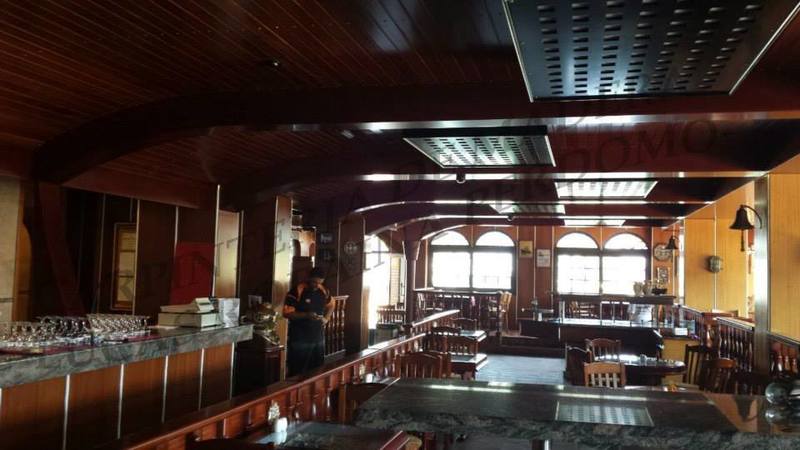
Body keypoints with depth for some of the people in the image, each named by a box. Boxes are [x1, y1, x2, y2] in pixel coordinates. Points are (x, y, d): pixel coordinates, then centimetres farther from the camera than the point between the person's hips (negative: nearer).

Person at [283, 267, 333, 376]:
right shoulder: (297, 291, -14)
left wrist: (326, 318, 7)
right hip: (300, 340, -6)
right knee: (297, 373, -3)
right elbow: (287, 313, -16)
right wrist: (306, 315, -27)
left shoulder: (324, 291, 4)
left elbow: (330, 305, 24)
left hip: (318, 338, 6)